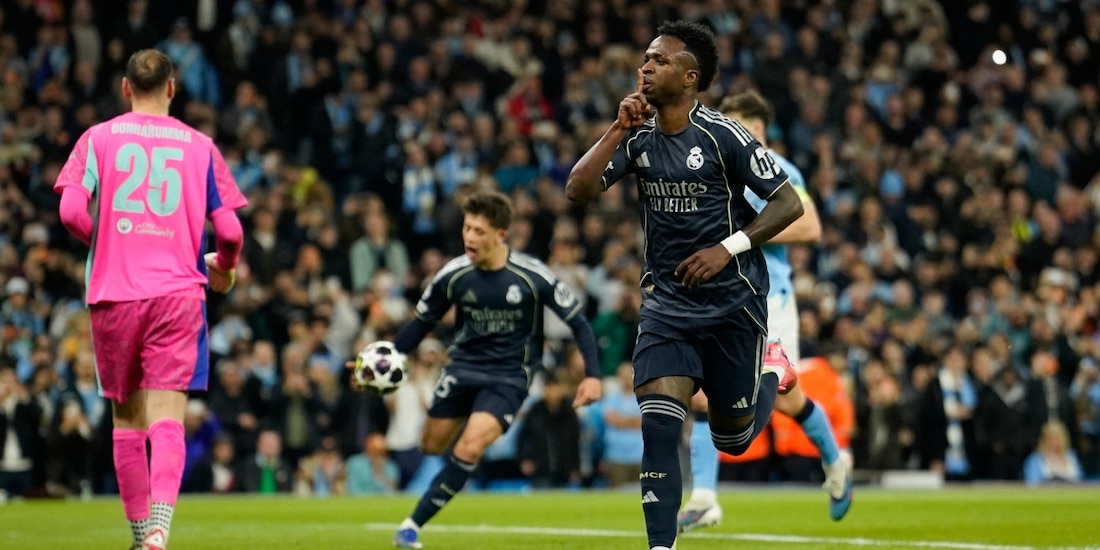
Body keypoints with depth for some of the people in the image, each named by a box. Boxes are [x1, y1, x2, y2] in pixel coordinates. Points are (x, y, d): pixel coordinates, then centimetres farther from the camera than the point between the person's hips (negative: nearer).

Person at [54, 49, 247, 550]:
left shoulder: (98, 138, 3)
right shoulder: (199, 145, 5)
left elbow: (72, 212, -8)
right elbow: (229, 230, 1)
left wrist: (102, 243, 13)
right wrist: (224, 266, 23)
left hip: (114, 294, 1)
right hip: (178, 293, -1)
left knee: (128, 419, 13)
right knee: (167, 419, -7)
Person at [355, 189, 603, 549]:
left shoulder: (533, 276, -19)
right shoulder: (453, 275, -11)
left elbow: (577, 322, -9)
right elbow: (421, 324, 3)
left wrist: (592, 375, -19)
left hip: (508, 378, -4)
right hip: (463, 368, 4)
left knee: (469, 449, -22)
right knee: (431, 446, 14)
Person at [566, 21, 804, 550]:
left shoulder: (722, 136, -14)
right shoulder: (638, 137, 1)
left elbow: (789, 204, -11)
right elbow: (578, 191, -8)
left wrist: (728, 248, -19)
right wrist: (619, 130, -16)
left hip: (732, 301, -3)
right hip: (666, 299, 3)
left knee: (733, 438, 10)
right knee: (657, 421, -15)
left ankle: (772, 371, 41)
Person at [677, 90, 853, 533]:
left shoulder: (778, 172, -8)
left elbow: (810, 228, -18)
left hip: (767, 298, -7)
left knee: (785, 399, -1)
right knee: (702, 394, -7)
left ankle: (835, 464, 27)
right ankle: (703, 500, -7)